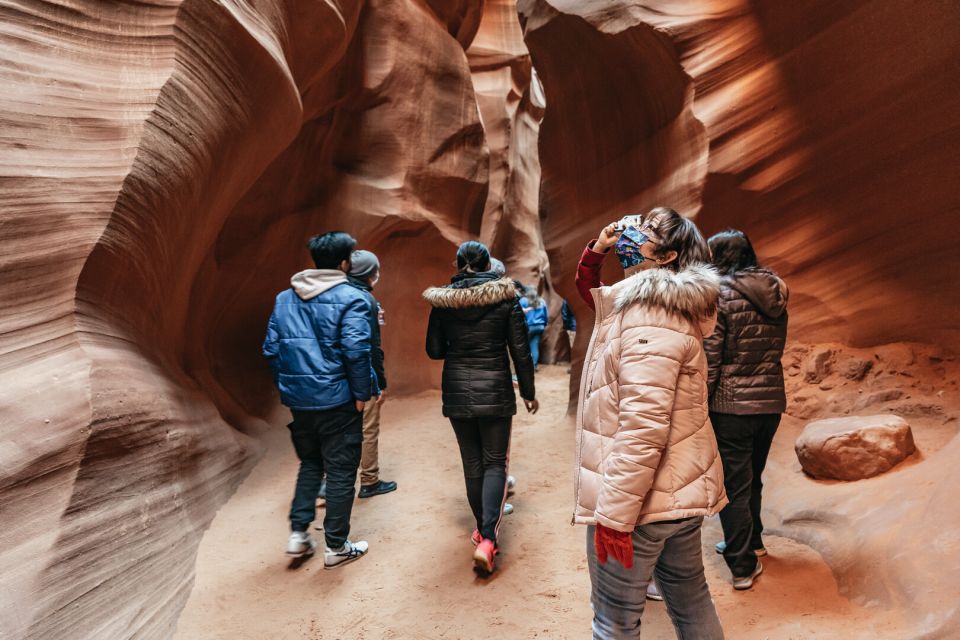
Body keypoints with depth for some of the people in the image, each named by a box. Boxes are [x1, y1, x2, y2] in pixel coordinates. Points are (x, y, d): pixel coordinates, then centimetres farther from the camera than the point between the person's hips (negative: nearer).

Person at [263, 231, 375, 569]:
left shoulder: (284, 299, 7)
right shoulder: (350, 299, -12)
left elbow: (271, 348, 8)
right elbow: (356, 351, -20)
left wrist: (287, 386, 17)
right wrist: (362, 394, -10)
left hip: (299, 400, 6)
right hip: (337, 401, -6)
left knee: (310, 463, 24)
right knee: (340, 471, 8)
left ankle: (298, 533, 21)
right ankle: (336, 547, 18)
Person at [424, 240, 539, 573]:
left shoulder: (443, 300, -3)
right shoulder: (505, 296, -7)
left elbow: (434, 350, 1)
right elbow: (520, 350, -6)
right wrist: (529, 392, 5)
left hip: (457, 391, 2)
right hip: (495, 390, -2)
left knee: (472, 463, 15)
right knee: (495, 463, 7)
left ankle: (482, 531, 28)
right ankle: (487, 539, -8)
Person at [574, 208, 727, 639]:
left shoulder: (649, 317, -20)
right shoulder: (660, 304, 11)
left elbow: (642, 427, -27)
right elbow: (588, 289, 26)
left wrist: (613, 514, -24)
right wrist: (597, 250, 10)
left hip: (638, 499, -10)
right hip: (679, 491, 10)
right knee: (690, 601, 24)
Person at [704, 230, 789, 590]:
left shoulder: (720, 293, -14)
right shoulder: (775, 293, 6)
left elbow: (710, 357, -15)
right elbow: (775, 350, 13)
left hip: (732, 404, -6)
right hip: (772, 400, 7)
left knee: (734, 484, 6)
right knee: (752, 478, 24)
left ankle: (743, 565, 15)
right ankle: (751, 543, 41)